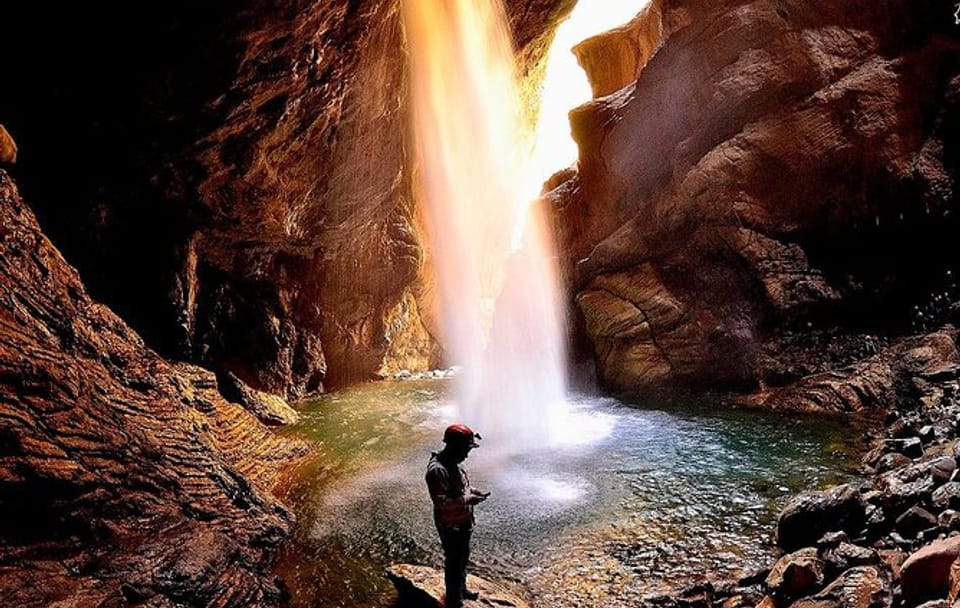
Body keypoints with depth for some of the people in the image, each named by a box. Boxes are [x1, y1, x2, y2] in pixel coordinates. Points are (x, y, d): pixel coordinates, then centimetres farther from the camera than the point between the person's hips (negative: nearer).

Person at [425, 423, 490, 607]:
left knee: (463, 557, 26)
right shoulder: (437, 470, -29)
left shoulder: (452, 464, 2)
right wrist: (467, 500, -29)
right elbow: (440, 501, -31)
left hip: (463, 522, 9)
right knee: (454, 562, 8)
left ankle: (461, 590, 46)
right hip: (450, 526, -9)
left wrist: (473, 491, 0)